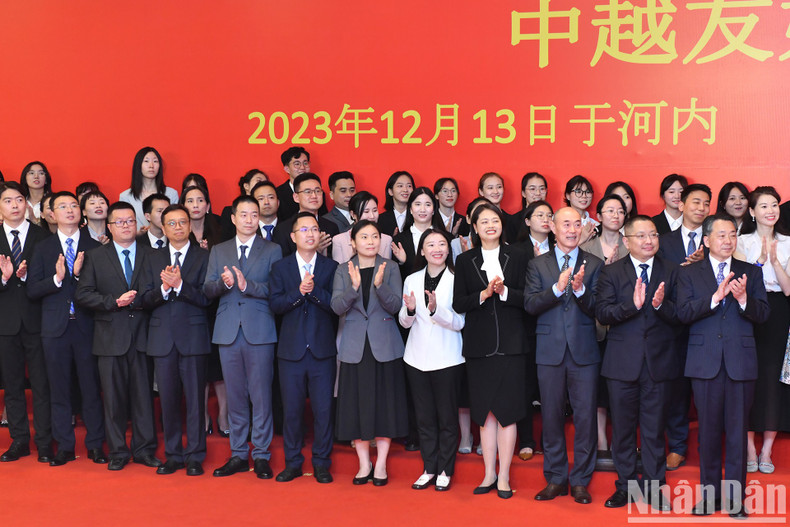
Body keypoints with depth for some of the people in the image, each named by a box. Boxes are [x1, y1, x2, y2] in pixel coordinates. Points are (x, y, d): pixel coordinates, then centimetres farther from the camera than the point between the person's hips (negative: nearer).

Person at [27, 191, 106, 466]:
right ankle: (64, 446, 17)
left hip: (86, 327, -1)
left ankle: (95, 444, 13)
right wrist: (56, 279, -15)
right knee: (59, 389, 7)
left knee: (91, 387, 2)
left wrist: (79, 274, -17)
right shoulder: (43, 249, 8)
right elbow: (32, 291, 0)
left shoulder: (94, 247, 5)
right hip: (55, 328, 1)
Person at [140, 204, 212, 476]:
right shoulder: (153, 259, 13)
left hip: (193, 336, -3)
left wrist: (180, 284, -20)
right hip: (163, 338, 3)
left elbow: (206, 298, -8)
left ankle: (195, 456, 11)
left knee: (195, 399, 1)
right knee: (168, 399, 8)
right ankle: (173, 454, 20)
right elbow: (146, 300, 4)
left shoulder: (203, 257, 2)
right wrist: (164, 287, -14)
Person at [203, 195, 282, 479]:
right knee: (235, 397, 9)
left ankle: (261, 455, 9)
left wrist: (247, 285, -19)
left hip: (260, 331, -3)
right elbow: (207, 289, 5)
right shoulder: (218, 251, 14)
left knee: (261, 396, -1)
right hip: (228, 332, 3)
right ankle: (238, 455, 19)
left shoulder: (272, 250, 5)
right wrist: (223, 283, -15)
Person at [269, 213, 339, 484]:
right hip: (291, 349, 1)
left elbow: (337, 305, -6)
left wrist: (314, 289, -19)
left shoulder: (331, 267, 5)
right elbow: (275, 304, -5)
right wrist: (298, 291, -18)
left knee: (323, 409, 2)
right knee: (291, 409, 7)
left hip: (323, 350, -1)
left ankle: (321, 463, 15)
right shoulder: (280, 267, 7)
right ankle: (293, 463, 20)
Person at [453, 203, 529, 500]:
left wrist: (504, 291, -17)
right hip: (479, 345, 1)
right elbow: (458, 304, 0)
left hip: (511, 344, -1)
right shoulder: (465, 261, 8)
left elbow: (527, 299, -1)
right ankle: (489, 474, 17)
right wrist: (484, 294, -14)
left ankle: (504, 477, 8)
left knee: (507, 411, -1)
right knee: (486, 413, 7)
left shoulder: (517, 258, 6)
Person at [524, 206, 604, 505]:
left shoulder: (594, 265, 5)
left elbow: (597, 310, -3)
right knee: (552, 416, 8)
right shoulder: (537, 265, 7)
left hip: (584, 351, 0)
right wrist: (557, 288, -19)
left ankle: (580, 482, 14)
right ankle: (555, 479, 20)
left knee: (585, 416, 2)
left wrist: (580, 290, -21)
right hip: (550, 351, 1)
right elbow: (530, 305, -6)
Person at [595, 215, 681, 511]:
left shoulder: (671, 271, 4)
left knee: (654, 429, 7)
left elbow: (680, 317, -2)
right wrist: (632, 304, -24)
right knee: (622, 428, 10)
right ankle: (625, 485, 24)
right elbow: (602, 313, -10)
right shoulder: (611, 272, 3)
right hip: (622, 363, 0)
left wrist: (661, 305, -22)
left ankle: (654, 487, 21)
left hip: (659, 361, 0)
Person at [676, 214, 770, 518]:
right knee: (708, 430, 8)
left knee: (738, 431, 3)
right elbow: (684, 313, -8)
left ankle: (735, 498, 13)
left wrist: (743, 298, -19)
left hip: (741, 362, 1)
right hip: (705, 361, 0)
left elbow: (763, 315, 0)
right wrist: (715, 297, -20)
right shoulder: (689, 274, 6)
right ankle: (710, 495, 19)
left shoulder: (751, 273, 9)